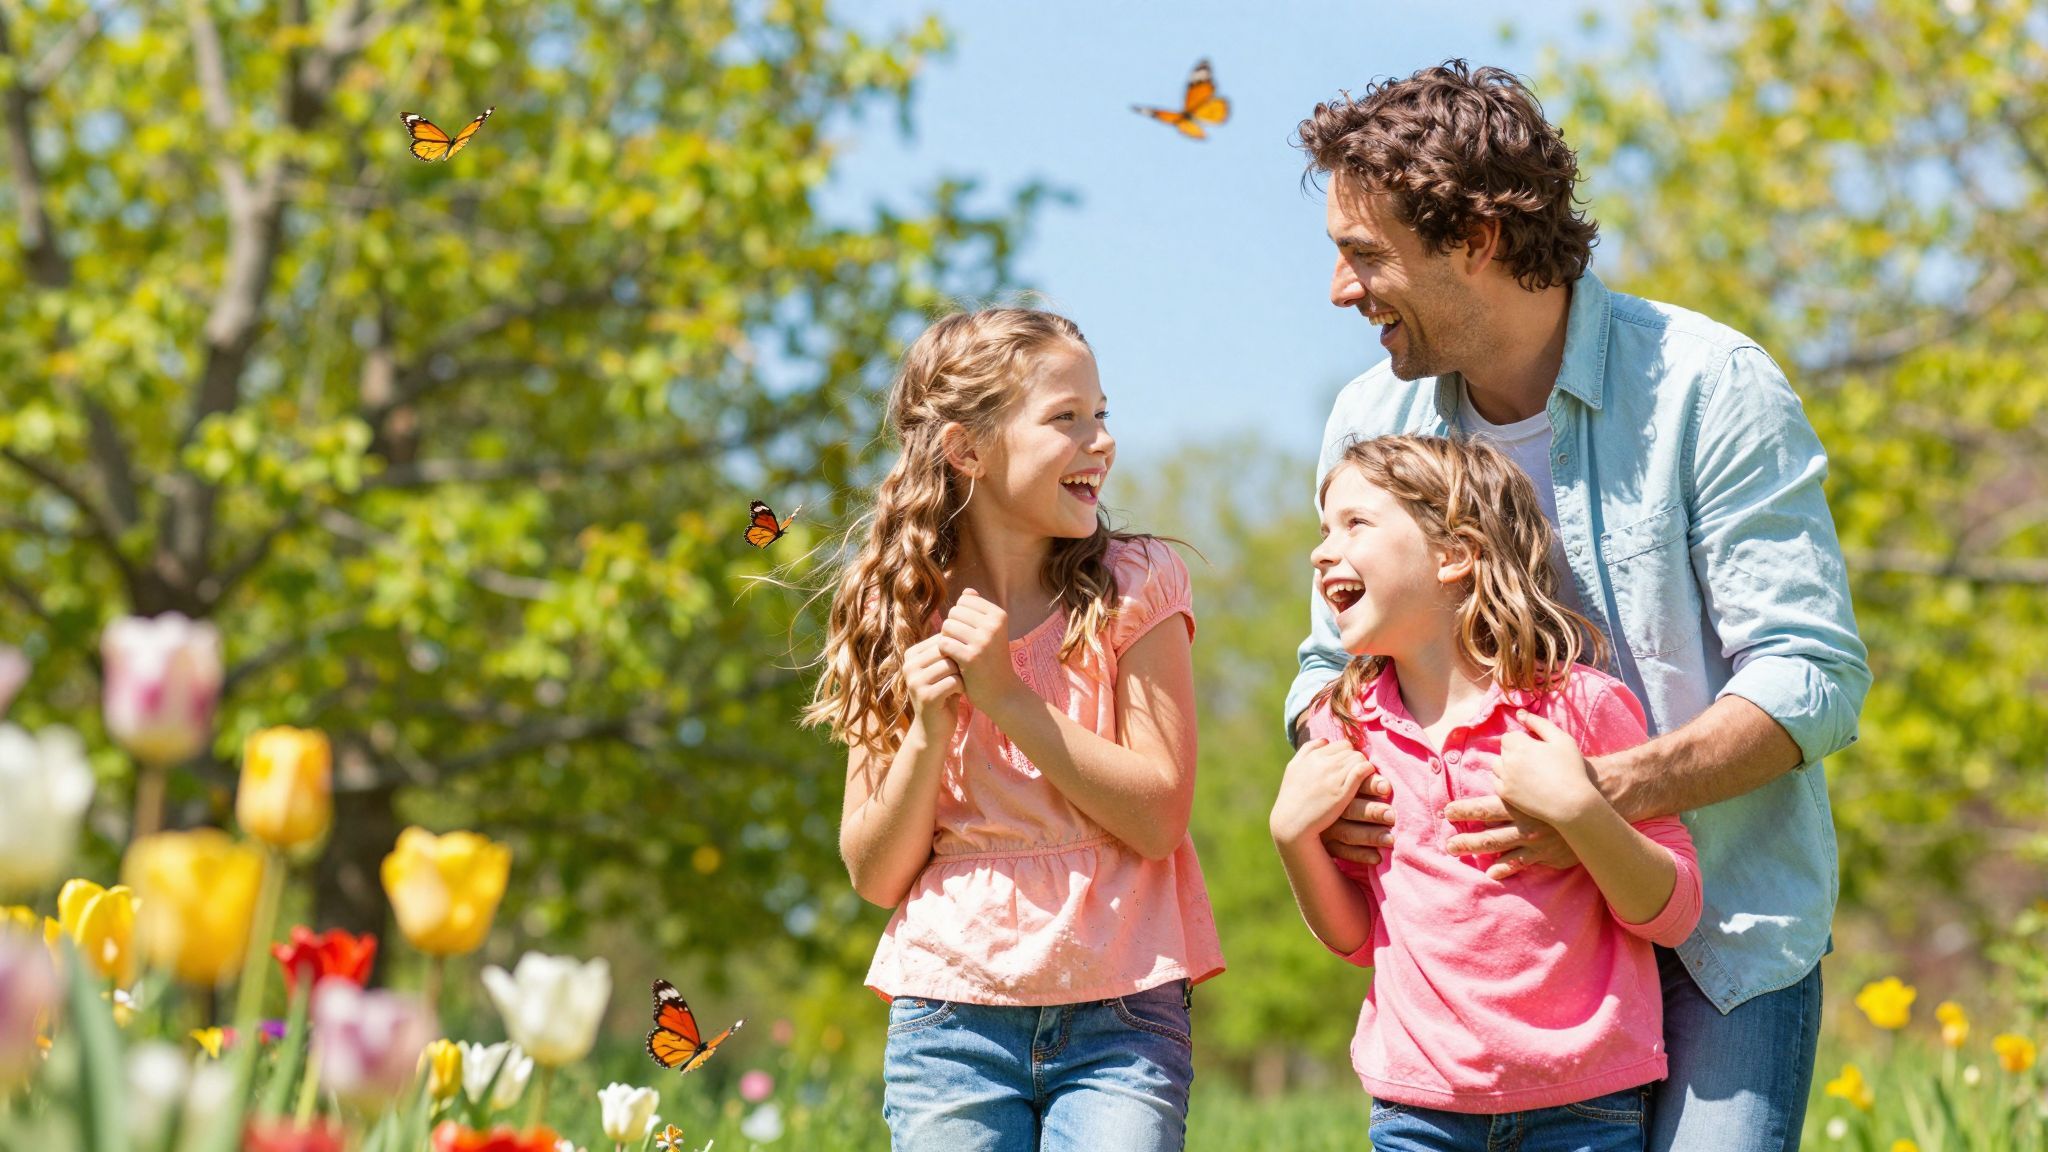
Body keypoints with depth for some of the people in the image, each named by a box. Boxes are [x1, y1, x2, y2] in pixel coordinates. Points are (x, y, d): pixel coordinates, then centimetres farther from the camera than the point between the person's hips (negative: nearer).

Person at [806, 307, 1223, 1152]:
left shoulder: (1135, 588, -1)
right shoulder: (903, 617, 3)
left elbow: (1159, 817, -8)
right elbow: (876, 875, 3)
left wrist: (1006, 694, -13)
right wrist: (929, 727, -12)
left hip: (1122, 1016, -1)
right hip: (952, 1016, 1)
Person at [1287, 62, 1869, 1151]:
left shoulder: (1707, 387, -10)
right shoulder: (1370, 422, 5)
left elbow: (1815, 676, -13)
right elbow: (1336, 659, 17)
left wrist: (1612, 792, -28)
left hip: (1723, 934, -4)